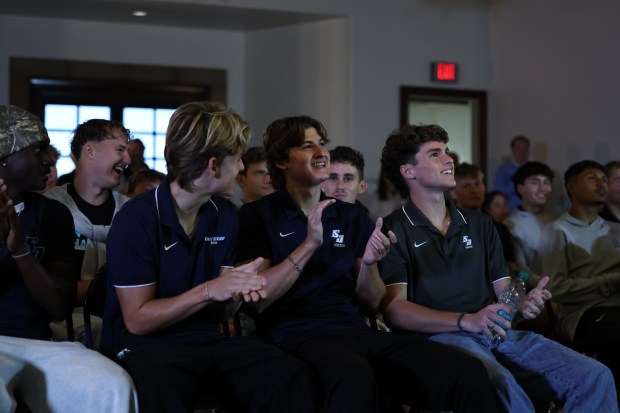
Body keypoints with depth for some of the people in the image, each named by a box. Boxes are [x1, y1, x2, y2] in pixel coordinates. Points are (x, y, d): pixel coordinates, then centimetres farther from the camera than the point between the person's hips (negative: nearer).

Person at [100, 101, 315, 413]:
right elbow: (137, 320, -12)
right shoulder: (136, 220, -13)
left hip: (206, 340, 6)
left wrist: (237, 292, -11)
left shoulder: (226, 216, 8)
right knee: (160, 383, -43)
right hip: (144, 344, -5)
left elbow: (218, 312, 12)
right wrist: (208, 290, -19)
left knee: (291, 375, -24)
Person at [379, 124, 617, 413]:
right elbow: (394, 308, -9)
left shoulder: (479, 224, 21)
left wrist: (525, 304, -7)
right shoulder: (394, 230, 2)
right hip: (439, 337, -6)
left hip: (498, 333, 6)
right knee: (502, 385, -38)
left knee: (595, 377, -15)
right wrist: (467, 321, -20)